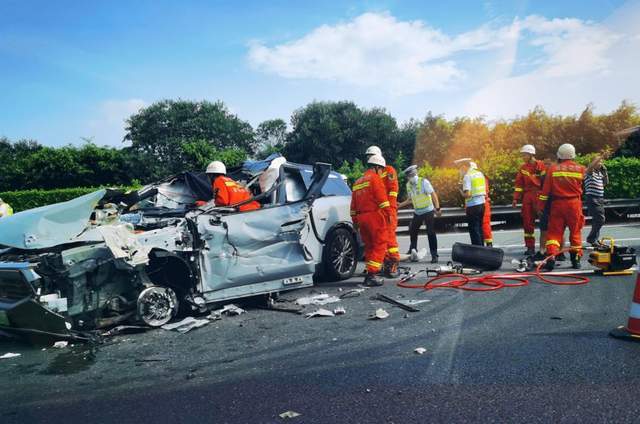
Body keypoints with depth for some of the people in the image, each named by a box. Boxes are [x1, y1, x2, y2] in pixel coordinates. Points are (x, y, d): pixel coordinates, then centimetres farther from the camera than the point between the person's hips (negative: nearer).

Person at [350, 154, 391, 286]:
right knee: (379, 246, -4)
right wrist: (388, 213, -9)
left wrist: (355, 221, 25)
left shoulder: (358, 182, 21)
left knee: (369, 246, 16)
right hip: (375, 216, -8)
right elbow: (382, 199, -13)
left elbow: (353, 205, 22)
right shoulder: (375, 178, -3)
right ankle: (371, 275, -11)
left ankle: (371, 270, 20)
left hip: (361, 219, 8)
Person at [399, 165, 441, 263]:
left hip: (428, 211, -6)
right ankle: (412, 251, 30)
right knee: (412, 231, 12)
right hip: (417, 212, 6)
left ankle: (434, 255, -2)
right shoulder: (408, 185, 4)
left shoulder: (423, 182, -13)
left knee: (431, 233, -8)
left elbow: (433, 194, -16)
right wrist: (400, 205, 7)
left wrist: (437, 208, -25)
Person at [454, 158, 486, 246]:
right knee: (479, 228, 17)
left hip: (472, 205, -8)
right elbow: (485, 190, 14)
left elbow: (467, 194, -20)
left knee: (474, 229, 0)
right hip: (482, 203, 8)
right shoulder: (480, 174, 11)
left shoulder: (467, 176, -13)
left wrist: (461, 192, -1)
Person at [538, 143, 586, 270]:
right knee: (575, 232, 13)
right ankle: (576, 259, 20)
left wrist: (540, 206, 2)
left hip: (557, 204, -1)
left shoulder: (553, 169, -4)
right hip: (574, 203, 1)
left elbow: (545, 190, -4)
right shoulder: (580, 169, -1)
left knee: (554, 232, 3)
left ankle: (551, 256, -12)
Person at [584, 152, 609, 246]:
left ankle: (595, 238, 25)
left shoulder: (600, 173, 17)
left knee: (598, 220, 14)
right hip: (592, 198, -9)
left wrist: (605, 171, 13)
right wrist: (601, 156, -32)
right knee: (600, 219, -14)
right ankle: (591, 238, -4)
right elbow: (591, 166, -30)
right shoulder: (590, 171, -7)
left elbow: (606, 183, 21)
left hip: (600, 199, 9)